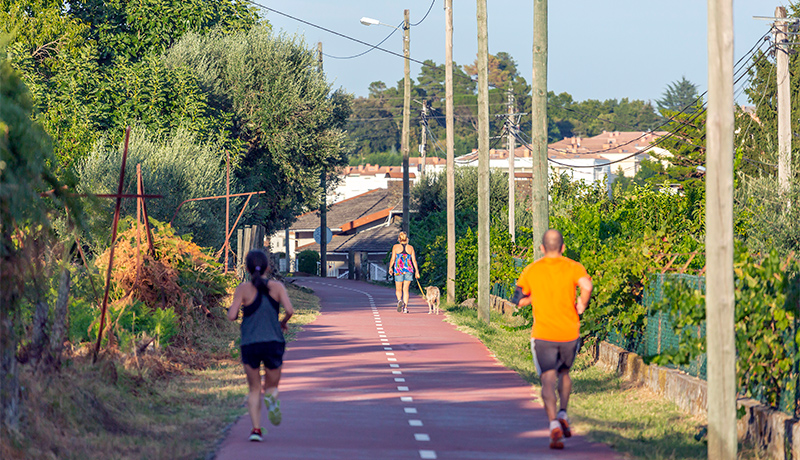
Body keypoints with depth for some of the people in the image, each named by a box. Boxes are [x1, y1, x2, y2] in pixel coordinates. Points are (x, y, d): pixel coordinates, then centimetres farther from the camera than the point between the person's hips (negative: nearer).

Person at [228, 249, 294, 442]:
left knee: (254, 389, 13)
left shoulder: (243, 289, -4)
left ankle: (256, 428, -3)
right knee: (271, 386, 16)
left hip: (250, 345, -1)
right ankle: (271, 397, -21)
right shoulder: (277, 287, 0)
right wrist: (283, 323, 9)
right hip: (273, 344, 1)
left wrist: (234, 312, 14)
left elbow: (232, 316, -10)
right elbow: (289, 310, -11)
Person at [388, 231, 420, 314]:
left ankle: (399, 300, -21)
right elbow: (414, 260, 1)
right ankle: (405, 307, 1)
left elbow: (393, 259, -3)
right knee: (406, 289, 8)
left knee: (398, 289, 9)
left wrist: (390, 268, 12)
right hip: (409, 270, 2)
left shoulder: (395, 247, -2)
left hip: (398, 270, -1)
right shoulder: (410, 247, 3)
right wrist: (417, 271, 7)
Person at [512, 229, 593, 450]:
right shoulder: (573, 267, 1)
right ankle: (563, 414, 11)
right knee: (564, 373, 25)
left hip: (543, 334, -1)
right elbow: (586, 285, -19)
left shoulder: (531, 270, 5)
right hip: (569, 333, 1)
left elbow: (519, 299, 13)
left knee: (548, 380, -5)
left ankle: (554, 424, -23)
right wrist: (582, 305, -2)